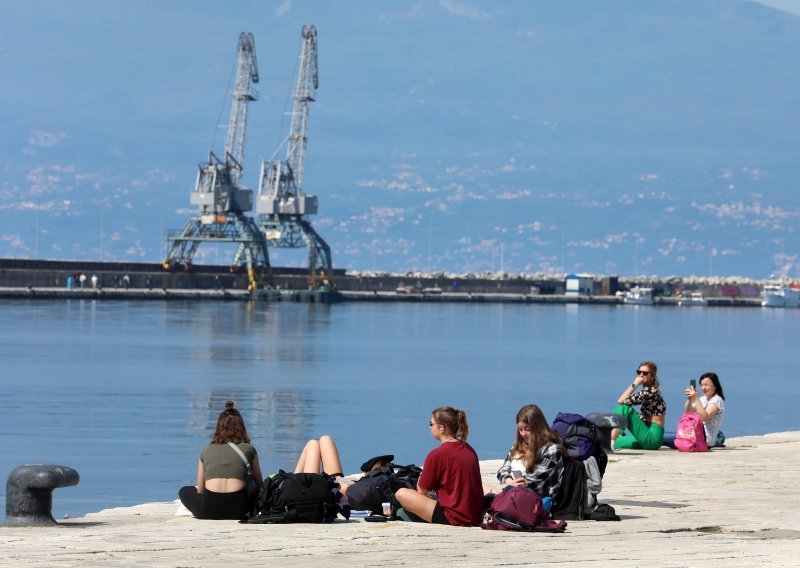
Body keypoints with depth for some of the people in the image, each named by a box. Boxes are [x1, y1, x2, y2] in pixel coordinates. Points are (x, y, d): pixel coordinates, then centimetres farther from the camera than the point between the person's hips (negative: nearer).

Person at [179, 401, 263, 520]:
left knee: (184, 491, 29)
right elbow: (260, 484, 23)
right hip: (238, 510, 1)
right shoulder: (248, 449, 12)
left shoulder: (206, 450, 17)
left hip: (208, 511, -1)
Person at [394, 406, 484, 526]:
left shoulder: (437, 454, -14)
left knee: (401, 494, -4)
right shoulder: (469, 449, 9)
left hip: (455, 519, -8)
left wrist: (420, 479, 20)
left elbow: (422, 491, -2)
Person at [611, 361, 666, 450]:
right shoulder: (648, 391, 17)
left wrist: (634, 384, -11)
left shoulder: (650, 390, -12)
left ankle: (611, 439, -15)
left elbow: (622, 401, -19)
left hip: (652, 438, -10)